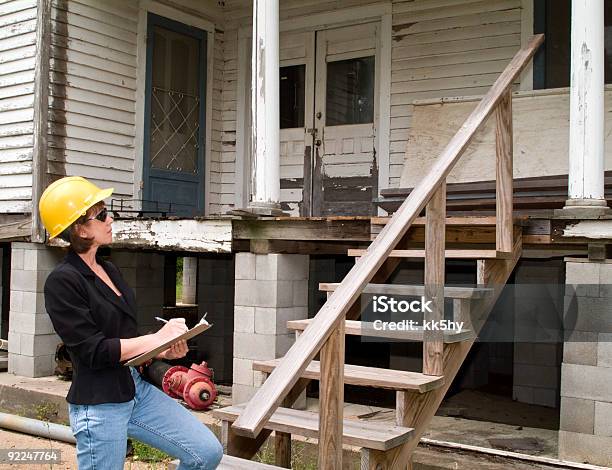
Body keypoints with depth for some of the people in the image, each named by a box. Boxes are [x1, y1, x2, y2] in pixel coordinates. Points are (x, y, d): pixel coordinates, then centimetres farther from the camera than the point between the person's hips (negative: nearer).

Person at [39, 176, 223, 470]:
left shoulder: (108, 270, 11)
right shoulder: (62, 282, -15)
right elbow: (94, 351, -19)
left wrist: (166, 352, 0)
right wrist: (158, 338, -14)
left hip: (138, 389, 8)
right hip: (98, 405, -8)